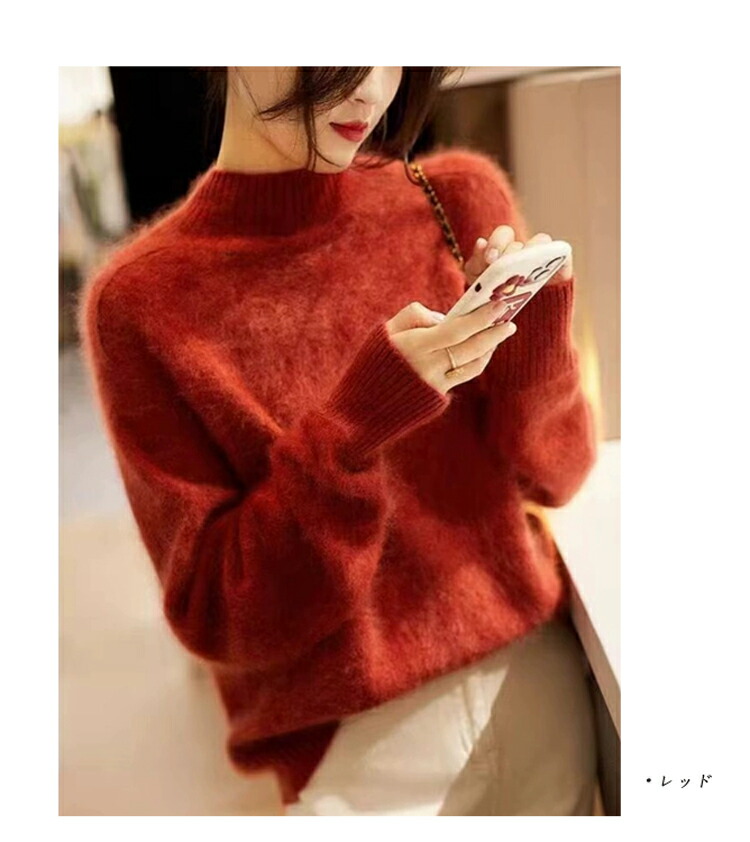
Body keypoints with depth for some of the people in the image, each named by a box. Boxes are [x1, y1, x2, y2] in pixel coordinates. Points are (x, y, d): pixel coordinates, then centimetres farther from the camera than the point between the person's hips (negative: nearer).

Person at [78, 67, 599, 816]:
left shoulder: (462, 196, -6)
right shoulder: (145, 300, -14)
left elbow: (551, 473, -2)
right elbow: (217, 615, -14)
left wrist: (530, 326, -21)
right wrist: (359, 424, -27)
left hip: (538, 665, 5)